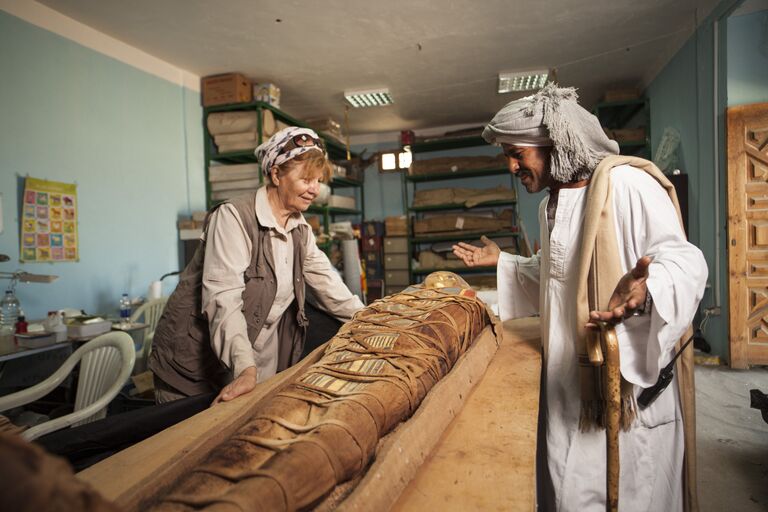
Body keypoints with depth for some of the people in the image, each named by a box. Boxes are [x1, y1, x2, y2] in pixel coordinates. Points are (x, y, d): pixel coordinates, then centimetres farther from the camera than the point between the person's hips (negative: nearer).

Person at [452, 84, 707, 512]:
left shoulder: (625, 183, -16)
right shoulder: (552, 203, 12)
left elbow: (684, 261, -21)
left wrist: (644, 288, -41)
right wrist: (501, 262, 23)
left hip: (626, 381, -8)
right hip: (569, 376, 8)